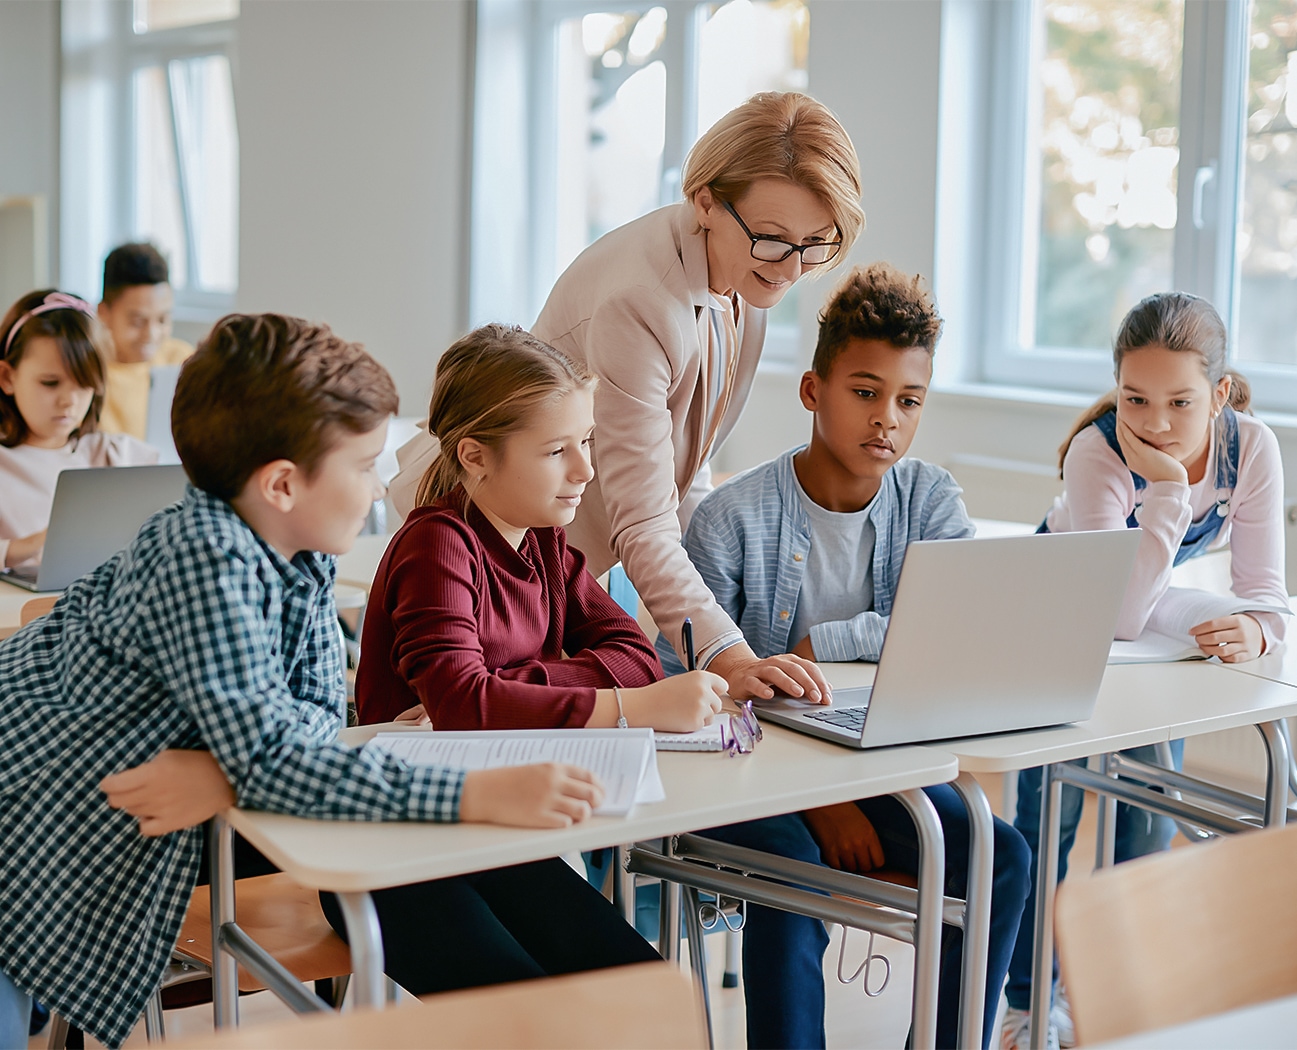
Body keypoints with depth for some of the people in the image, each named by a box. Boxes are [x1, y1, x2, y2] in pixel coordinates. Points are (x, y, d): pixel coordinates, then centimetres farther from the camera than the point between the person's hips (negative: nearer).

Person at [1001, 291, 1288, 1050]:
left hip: (1160, 623, 4)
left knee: (1151, 816, 2)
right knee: (1050, 812, -4)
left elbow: (1264, 586, -22)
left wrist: (1256, 630, -46)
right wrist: (1168, 486, -49)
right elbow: (1118, 617, -44)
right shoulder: (1097, 453, -37)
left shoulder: (1253, 449, -25)